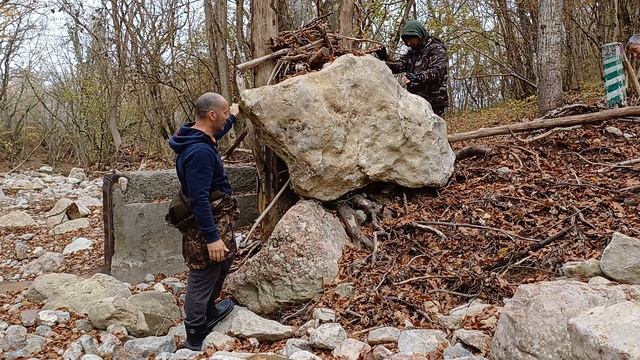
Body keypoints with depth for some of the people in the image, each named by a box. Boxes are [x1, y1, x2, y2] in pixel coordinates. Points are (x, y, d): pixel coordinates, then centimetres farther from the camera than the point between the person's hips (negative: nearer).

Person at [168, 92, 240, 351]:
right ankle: (196, 338, 18)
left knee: (223, 263, 26)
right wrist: (211, 237, -27)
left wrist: (233, 117, 44)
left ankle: (209, 313, 44)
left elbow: (216, 134, 32)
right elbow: (199, 199, -29)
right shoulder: (200, 152, -28)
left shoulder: (198, 138, 4)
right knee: (203, 279, 2)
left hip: (217, 220, 11)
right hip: (206, 225, -11)